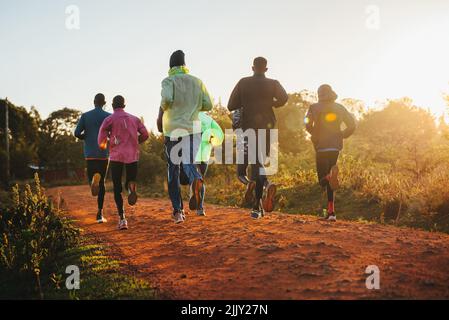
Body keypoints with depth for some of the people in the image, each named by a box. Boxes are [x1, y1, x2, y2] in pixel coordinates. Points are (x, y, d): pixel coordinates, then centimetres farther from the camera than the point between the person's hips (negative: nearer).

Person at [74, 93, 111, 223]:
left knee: (91, 176, 14)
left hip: (90, 153, 1)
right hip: (104, 154, -1)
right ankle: (100, 213, 3)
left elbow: (77, 133, -4)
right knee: (102, 182, 8)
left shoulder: (85, 116, 3)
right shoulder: (109, 116, -1)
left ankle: (94, 178, -26)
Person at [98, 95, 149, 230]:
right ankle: (131, 185, -22)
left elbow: (101, 142, -2)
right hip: (132, 155, 2)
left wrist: (104, 146, 21)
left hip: (116, 157, -2)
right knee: (130, 179, 18)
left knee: (117, 188, 5)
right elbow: (145, 134, 8)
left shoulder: (109, 120, 3)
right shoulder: (134, 119, 13)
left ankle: (122, 219, -6)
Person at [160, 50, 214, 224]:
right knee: (189, 163, -4)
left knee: (173, 170, 10)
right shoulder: (197, 81, 7)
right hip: (193, 129, 2)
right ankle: (196, 180, -42)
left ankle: (178, 211, 13)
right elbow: (208, 105, 6)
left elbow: (167, 98, -23)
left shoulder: (168, 81, -4)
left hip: (172, 130, -2)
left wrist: (164, 107, -1)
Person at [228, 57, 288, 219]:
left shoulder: (243, 83, 2)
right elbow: (284, 98, -7)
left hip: (249, 127, -2)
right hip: (267, 127, 2)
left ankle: (267, 184, -40)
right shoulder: (273, 84, 4)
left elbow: (231, 106, 0)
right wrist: (270, 103, 11)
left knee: (256, 162, -7)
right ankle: (257, 205, 12)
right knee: (259, 161, 13)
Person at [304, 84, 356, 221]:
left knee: (323, 180, 0)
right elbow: (352, 125, 4)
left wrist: (315, 134, 4)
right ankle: (331, 211, 9)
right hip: (335, 146, 3)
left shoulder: (314, 108, 2)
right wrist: (340, 135, 15)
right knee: (329, 179, 13)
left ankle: (332, 173, -35)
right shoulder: (340, 108, 10)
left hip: (321, 147, -3)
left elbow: (308, 124, -13)